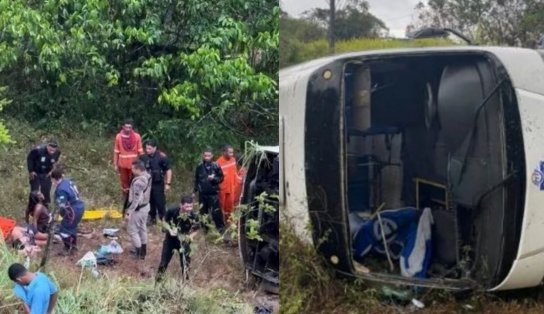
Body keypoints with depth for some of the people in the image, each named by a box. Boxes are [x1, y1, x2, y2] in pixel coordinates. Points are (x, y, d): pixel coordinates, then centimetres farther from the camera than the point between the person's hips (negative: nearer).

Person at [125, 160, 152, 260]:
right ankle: (143, 251, 35)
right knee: (142, 228, 22)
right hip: (145, 206, 9)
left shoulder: (138, 182, -31)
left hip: (138, 209, -9)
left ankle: (139, 253, 18)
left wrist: (129, 212, -24)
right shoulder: (147, 176, -3)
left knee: (132, 230, 8)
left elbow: (136, 199, -29)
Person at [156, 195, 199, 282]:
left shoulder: (194, 216, -24)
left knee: (185, 261, 5)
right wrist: (170, 230, -22)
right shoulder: (172, 211, -26)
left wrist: (191, 236, -25)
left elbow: (196, 229, -7)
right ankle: (158, 278, 30)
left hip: (184, 240, 0)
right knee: (165, 259, 10)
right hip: (171, 238, 0)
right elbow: (165, 222, -6)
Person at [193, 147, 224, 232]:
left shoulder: (216, 166, -8)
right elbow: (196, 180, 10)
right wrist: (194, 190, 9)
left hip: (213, 193, -3)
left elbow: (221, 178, 0)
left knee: (216, 212, -6)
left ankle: (220, 227, 5)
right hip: (202, 194, 4)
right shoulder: (199, 167, 1)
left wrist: (214, 178, -18)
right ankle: (205, 228, 29)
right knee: (203, 212, 14)